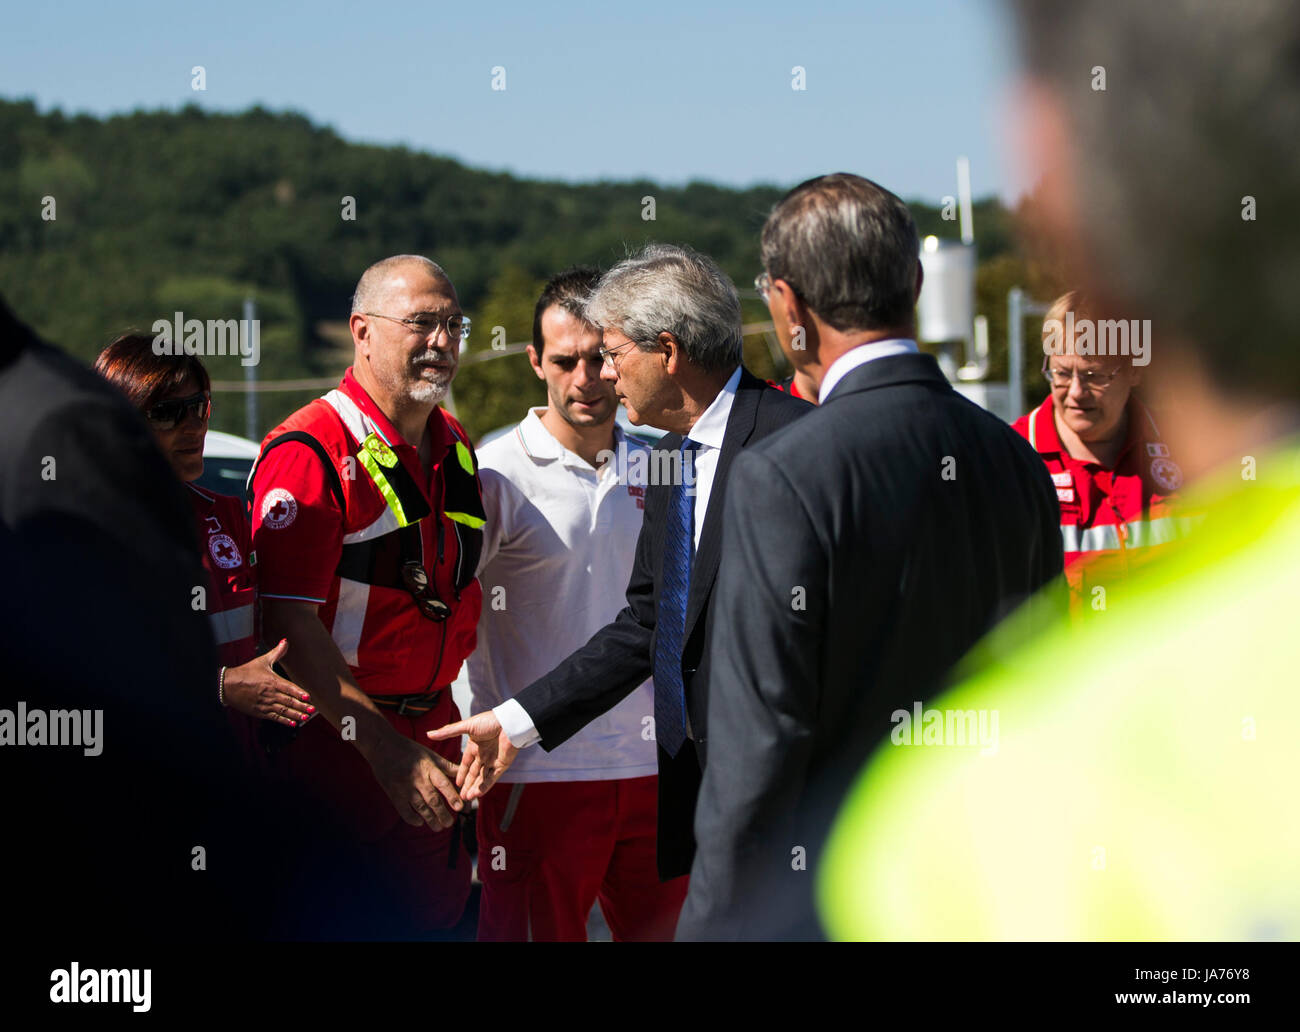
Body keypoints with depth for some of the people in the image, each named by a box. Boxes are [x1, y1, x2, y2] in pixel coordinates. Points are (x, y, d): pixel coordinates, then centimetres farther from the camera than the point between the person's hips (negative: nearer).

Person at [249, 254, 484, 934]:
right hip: (336, 742, -7)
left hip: (431, 733, 7)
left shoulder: (455, 448, 11)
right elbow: (292, 625, -19)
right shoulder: (310, 452, -14)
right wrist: (382, 747, -25)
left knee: (439, 915, 11)